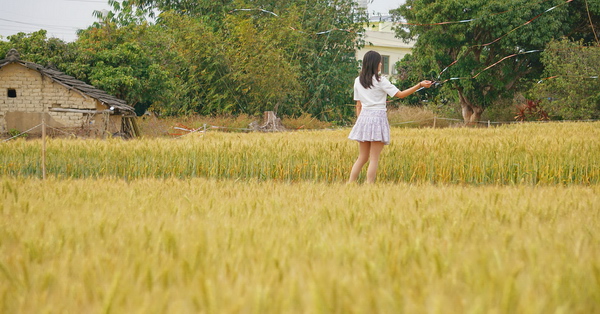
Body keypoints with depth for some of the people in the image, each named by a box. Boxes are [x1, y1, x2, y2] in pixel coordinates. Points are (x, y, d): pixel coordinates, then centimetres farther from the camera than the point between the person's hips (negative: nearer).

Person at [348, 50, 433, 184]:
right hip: (378, 117, -6)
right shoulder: (380, 81, -7)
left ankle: (350, 184, 7)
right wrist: (420, 85, -3)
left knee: (362, 157, 12)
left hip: (363, 117, 6)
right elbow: (400, 94, -7)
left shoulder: (358, 81, 9)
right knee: (374, 158, -3)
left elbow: (358, 105, 12)